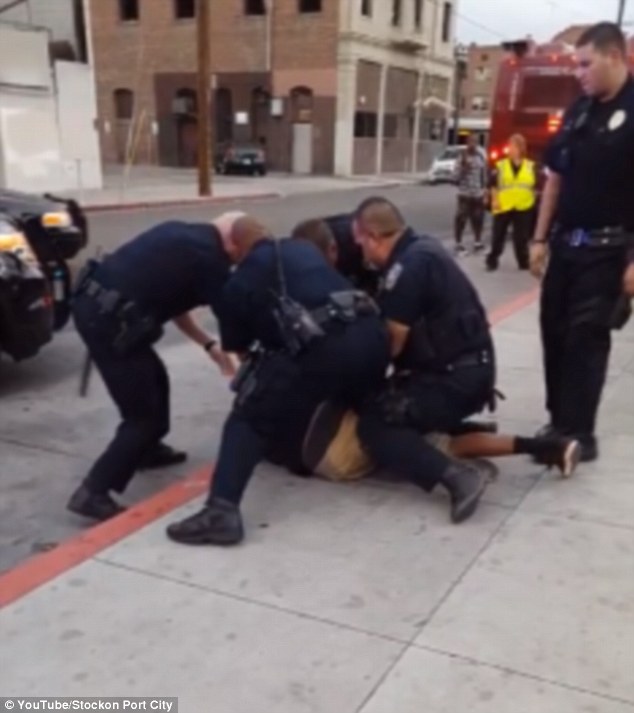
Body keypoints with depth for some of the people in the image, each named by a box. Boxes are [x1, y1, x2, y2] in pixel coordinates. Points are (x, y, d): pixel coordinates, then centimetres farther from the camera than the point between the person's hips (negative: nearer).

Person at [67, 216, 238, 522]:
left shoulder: (184, 235, 16)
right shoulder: (209, 258, -9)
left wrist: (209, 345, 21)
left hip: (92, 302, 9)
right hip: (109, 318, -9)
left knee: (154, 379, 27)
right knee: (144, 414, 2)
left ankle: (147, 449, 46)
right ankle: (92, 493, 1)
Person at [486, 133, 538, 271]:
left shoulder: (531, 167, 7)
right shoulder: (500, 166, 3)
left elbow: (536, 186, 11)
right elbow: (493, 185, 3)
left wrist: (533, 199, 2)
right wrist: (494, 200, -6)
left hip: (524, 208, 1)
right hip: (503, 207, -1)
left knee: (521, 237, 8)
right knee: (498, 236, 3)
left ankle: (524, 262, 18)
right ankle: (492, 260, 11)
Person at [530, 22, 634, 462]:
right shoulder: (579, 112, 12)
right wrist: (541, 238, 12)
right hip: (566, 243, 7)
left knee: (586, 340, -3)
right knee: (555, 333, 10)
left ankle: (579, 435, 7)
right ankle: (560, 423, 24)